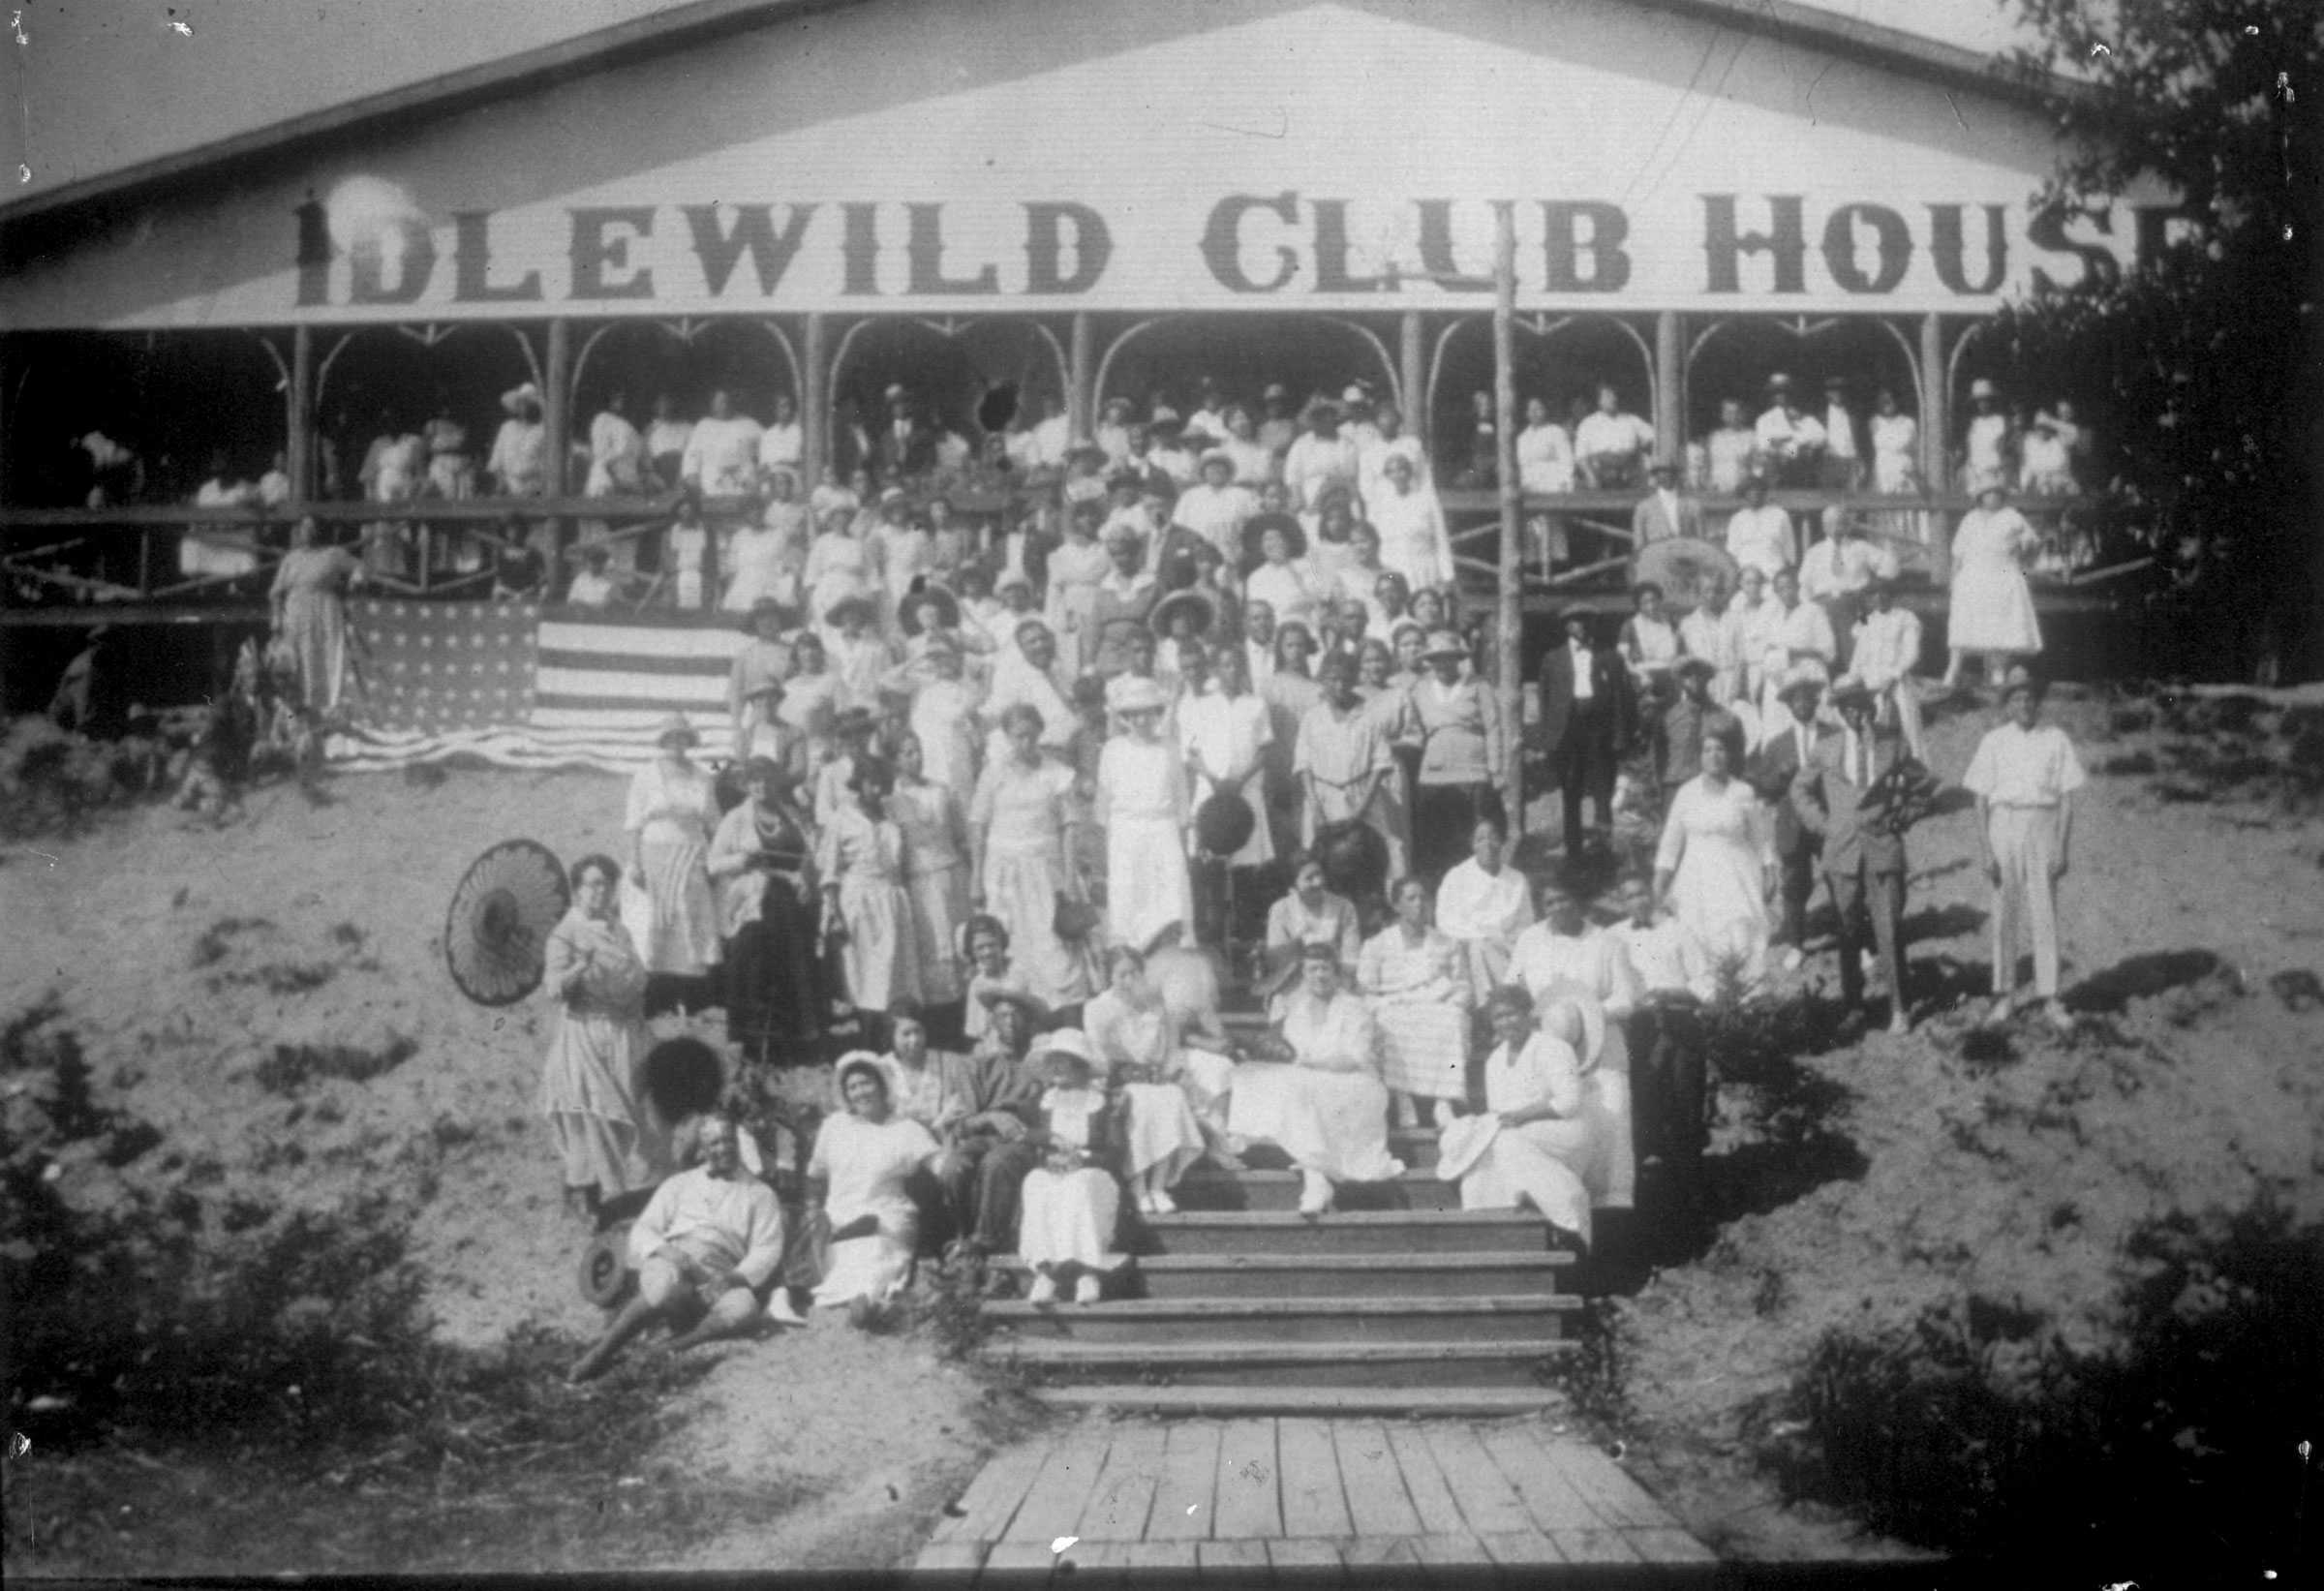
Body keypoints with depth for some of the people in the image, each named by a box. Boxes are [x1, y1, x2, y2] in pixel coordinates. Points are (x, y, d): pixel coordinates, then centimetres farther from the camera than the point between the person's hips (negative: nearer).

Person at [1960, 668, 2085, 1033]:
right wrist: (1985, 850, -3)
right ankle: (2004, 994, 12)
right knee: (2004, 914, 4)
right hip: (2004, 823, 1)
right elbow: (1980, 799, 4)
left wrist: (2061, 848, -3)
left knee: (2044, 914, -1)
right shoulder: (1993, 741, 4)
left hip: (2043, 826, 0)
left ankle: (2049, 996, 4)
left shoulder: (2055, 739, 4)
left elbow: (2066, 798, 4)